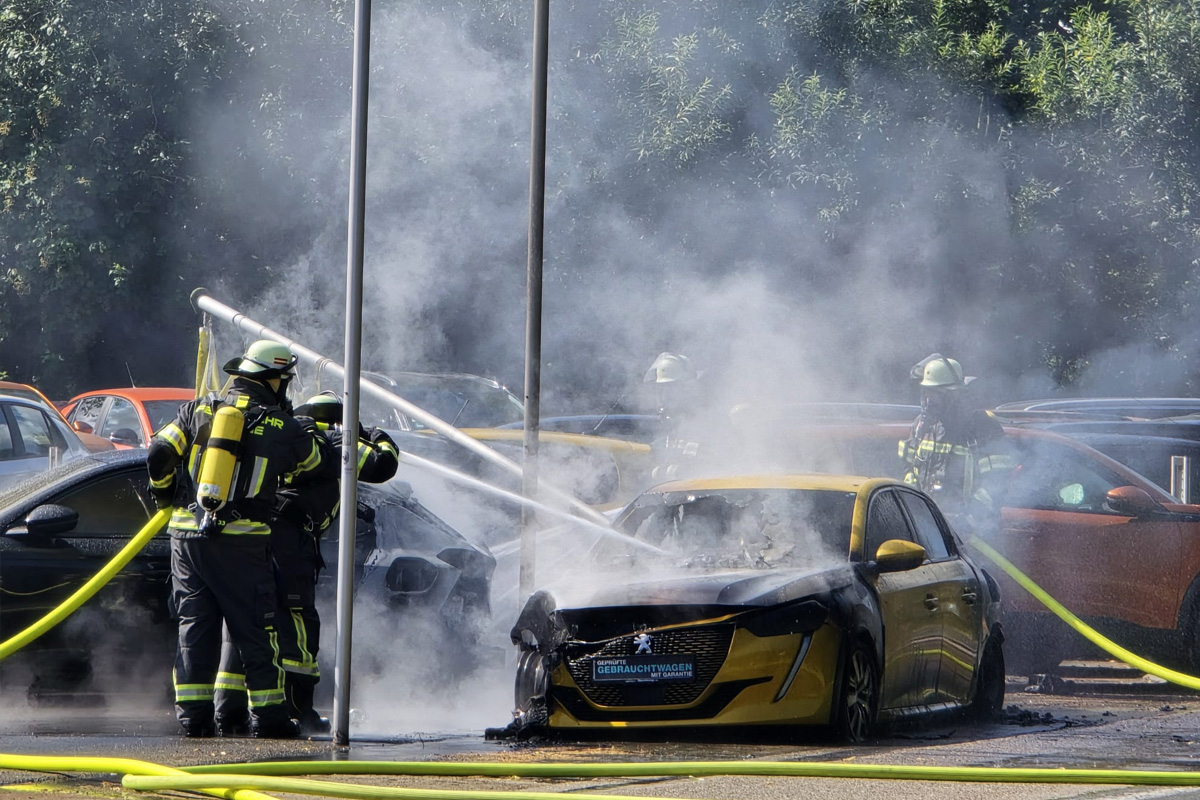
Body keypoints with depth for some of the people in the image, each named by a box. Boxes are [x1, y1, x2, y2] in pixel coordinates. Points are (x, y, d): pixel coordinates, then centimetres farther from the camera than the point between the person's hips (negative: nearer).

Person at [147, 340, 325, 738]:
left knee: (195, 623, 8)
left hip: (186, 533, 3)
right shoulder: (283, 428, 0)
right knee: (255, 628, 5)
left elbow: (159, 455, 2)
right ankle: (268, 712, 6)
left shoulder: (199, 409, 6)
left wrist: (164, 496, 20)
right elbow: (310, 467, 17)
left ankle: (192, 710, 4)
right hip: (241, 541, -3)